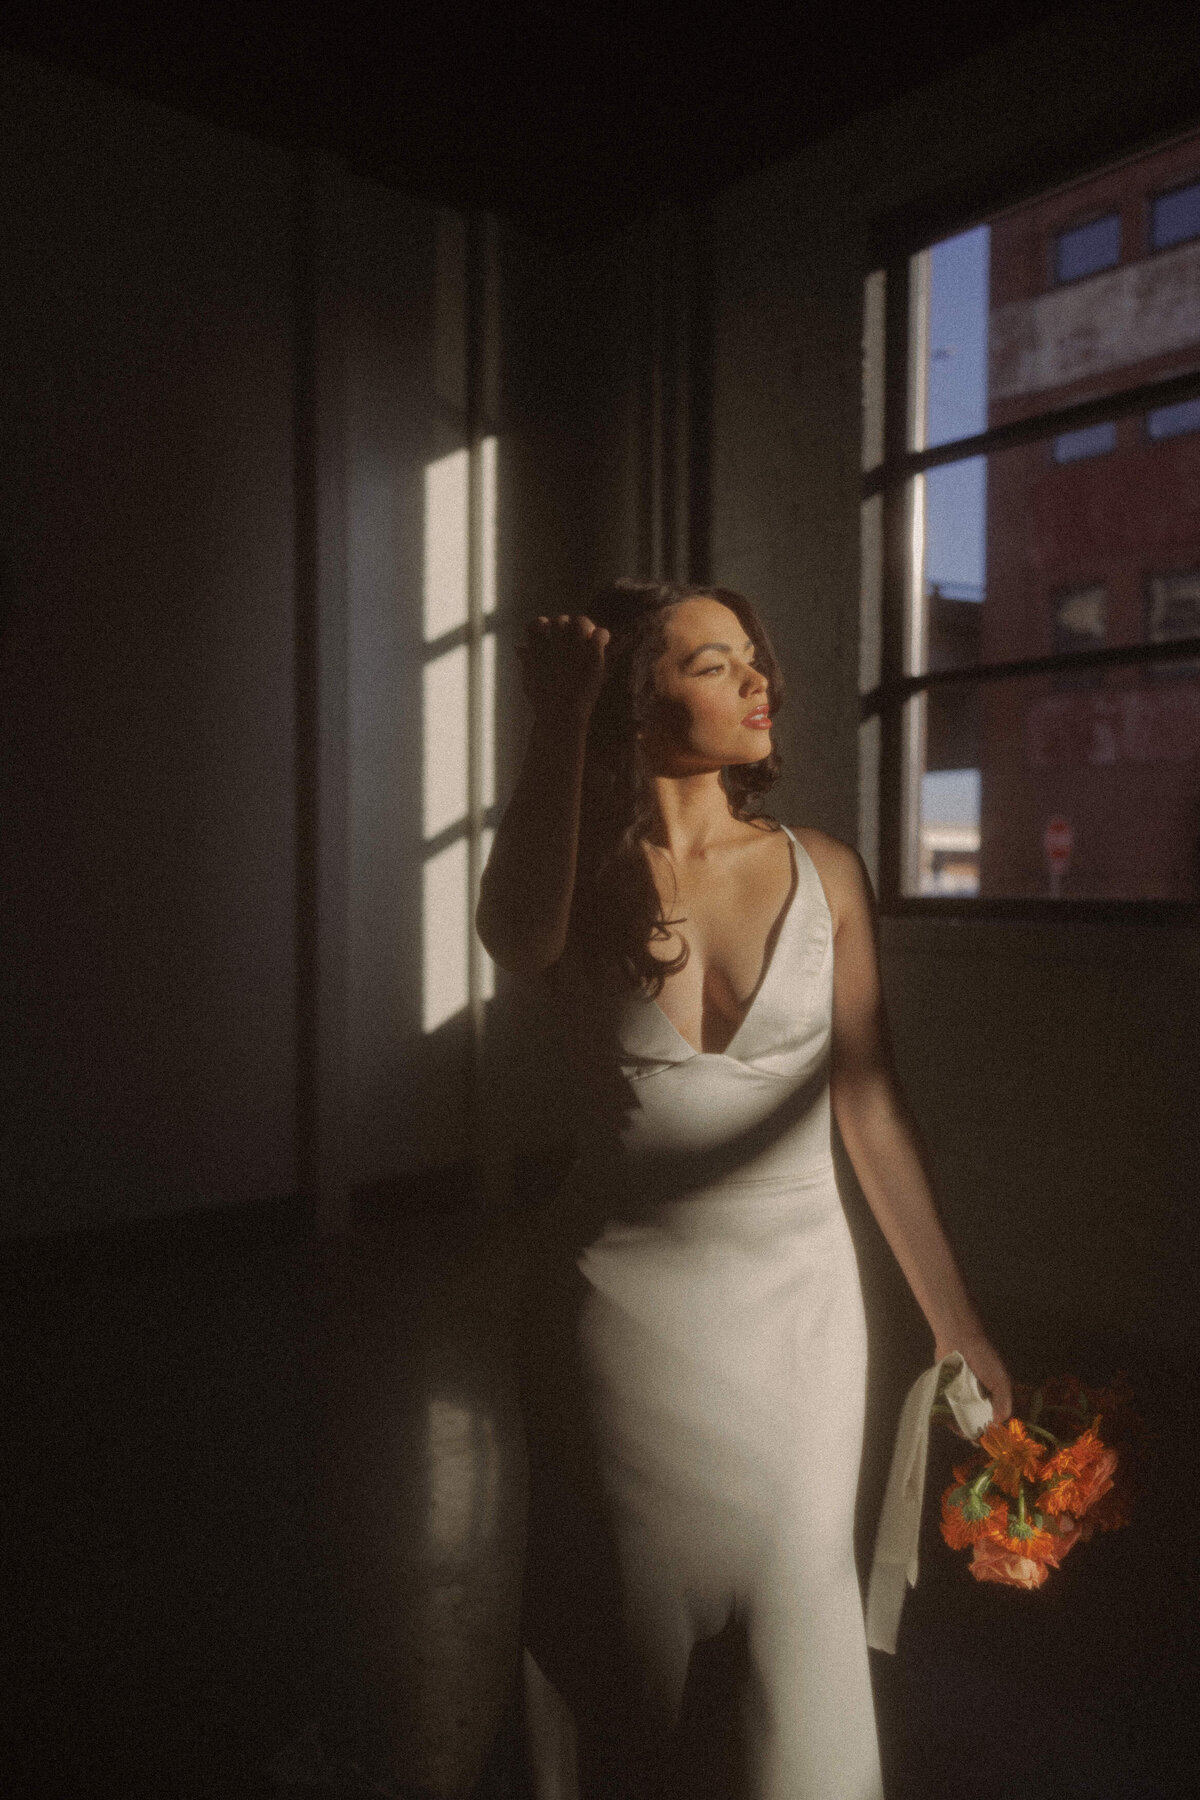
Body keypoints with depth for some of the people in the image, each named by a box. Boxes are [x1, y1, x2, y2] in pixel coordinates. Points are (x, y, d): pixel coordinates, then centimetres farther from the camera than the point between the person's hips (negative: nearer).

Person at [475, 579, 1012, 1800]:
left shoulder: (823, 874, -4)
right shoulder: (590, 885, -7)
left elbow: (870, 1104, -3)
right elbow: (513, 941, -33)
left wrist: (953, 1317, -1)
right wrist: (559, 721, -28)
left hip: (795, 1297, 1)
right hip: (624, 1297, 0)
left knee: (800, 1598, 13)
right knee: (629, 1625, 18)